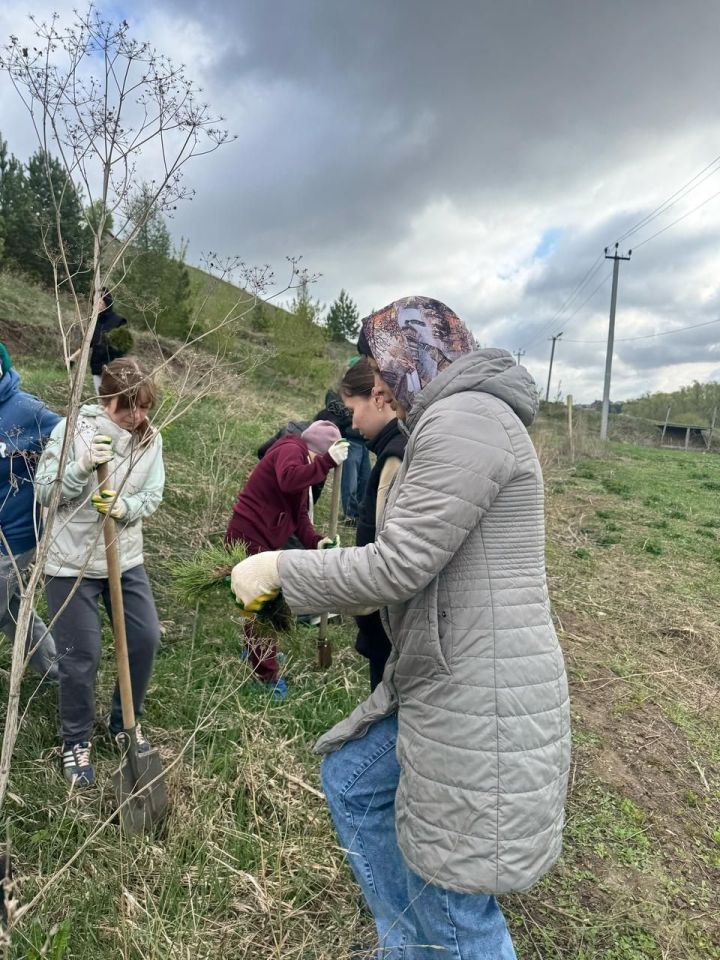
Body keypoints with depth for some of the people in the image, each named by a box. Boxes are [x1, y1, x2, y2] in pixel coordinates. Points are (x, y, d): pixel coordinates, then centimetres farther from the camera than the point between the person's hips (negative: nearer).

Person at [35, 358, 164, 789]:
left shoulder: (150, 438, -3)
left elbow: (153, 497, -2)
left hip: (126, 557, 4)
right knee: (82, 655, 2)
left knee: (146, 637, 6)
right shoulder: (73, 428, -13)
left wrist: (125, 506, -23)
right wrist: (83, 466, -27)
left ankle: (124, 724, 32)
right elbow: (44, 491, -11)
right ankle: (77, 741, 29)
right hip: (71, 561, -4)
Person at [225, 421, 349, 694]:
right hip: (248, 538, -11)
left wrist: (315, 541, -6)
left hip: (262, 539, 11)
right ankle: (267, 674, 7)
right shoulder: (291, 450, -13)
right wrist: (327, 462, -39)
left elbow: (299, 514, 10)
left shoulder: (304, 462, 17)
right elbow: (288, 480, -39)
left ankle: (257, 652, 44)